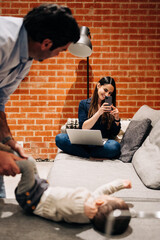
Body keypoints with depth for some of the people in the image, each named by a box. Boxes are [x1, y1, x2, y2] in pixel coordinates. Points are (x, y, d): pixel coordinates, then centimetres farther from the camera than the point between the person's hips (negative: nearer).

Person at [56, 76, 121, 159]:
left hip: (103, 144, 0)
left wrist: (117, 118, -12)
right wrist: (99, 113, -15)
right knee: (60, 138, -24)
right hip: (85, 142, 0)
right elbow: (83, 127, -4)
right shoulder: (84, 104, 8)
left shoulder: (110, 108, 11)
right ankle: (91, 156, -21)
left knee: (114, 146, -36)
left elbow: (115, 133, 6)